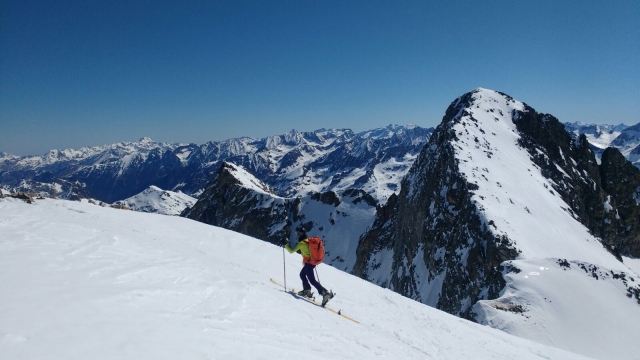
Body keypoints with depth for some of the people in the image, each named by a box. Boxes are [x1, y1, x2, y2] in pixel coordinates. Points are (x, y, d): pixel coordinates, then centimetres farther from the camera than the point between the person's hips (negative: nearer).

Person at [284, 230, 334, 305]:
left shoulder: (301, 243, -14)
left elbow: (291, 251, -8)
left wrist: (286, 245, 5)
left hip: (308, 263, -8)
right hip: (314, 262, 8)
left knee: (312, 280, -5)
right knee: (302, 274, 24)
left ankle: (325, 293, -16)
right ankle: (307, 290, 25)